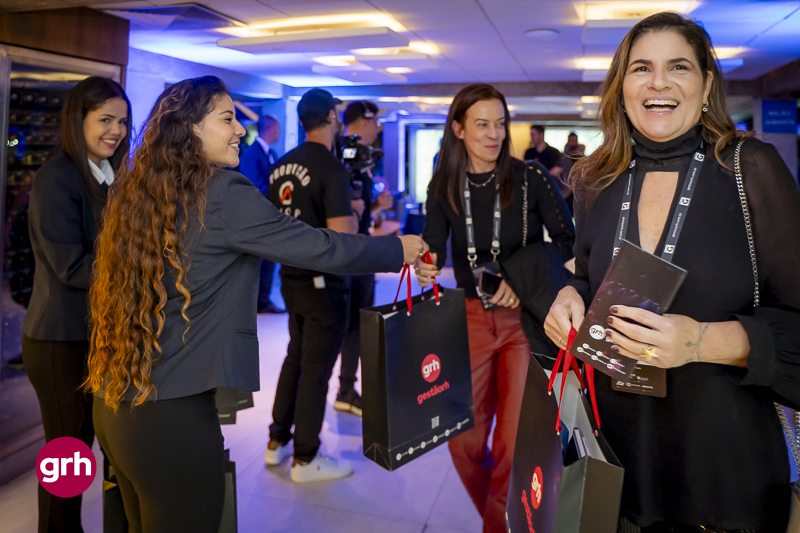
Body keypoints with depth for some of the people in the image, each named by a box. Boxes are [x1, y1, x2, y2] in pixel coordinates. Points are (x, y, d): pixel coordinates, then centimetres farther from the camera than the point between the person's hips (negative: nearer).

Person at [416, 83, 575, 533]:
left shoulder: (532, 179, -6)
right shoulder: (444, 187, 2)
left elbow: (568, 245, -5)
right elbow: (433, 253, 1)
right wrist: (425, 268, -22)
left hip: (526, 319, -2)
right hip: (472, 319, 3)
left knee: (515, 444, -4)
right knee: (464, 441, 6)